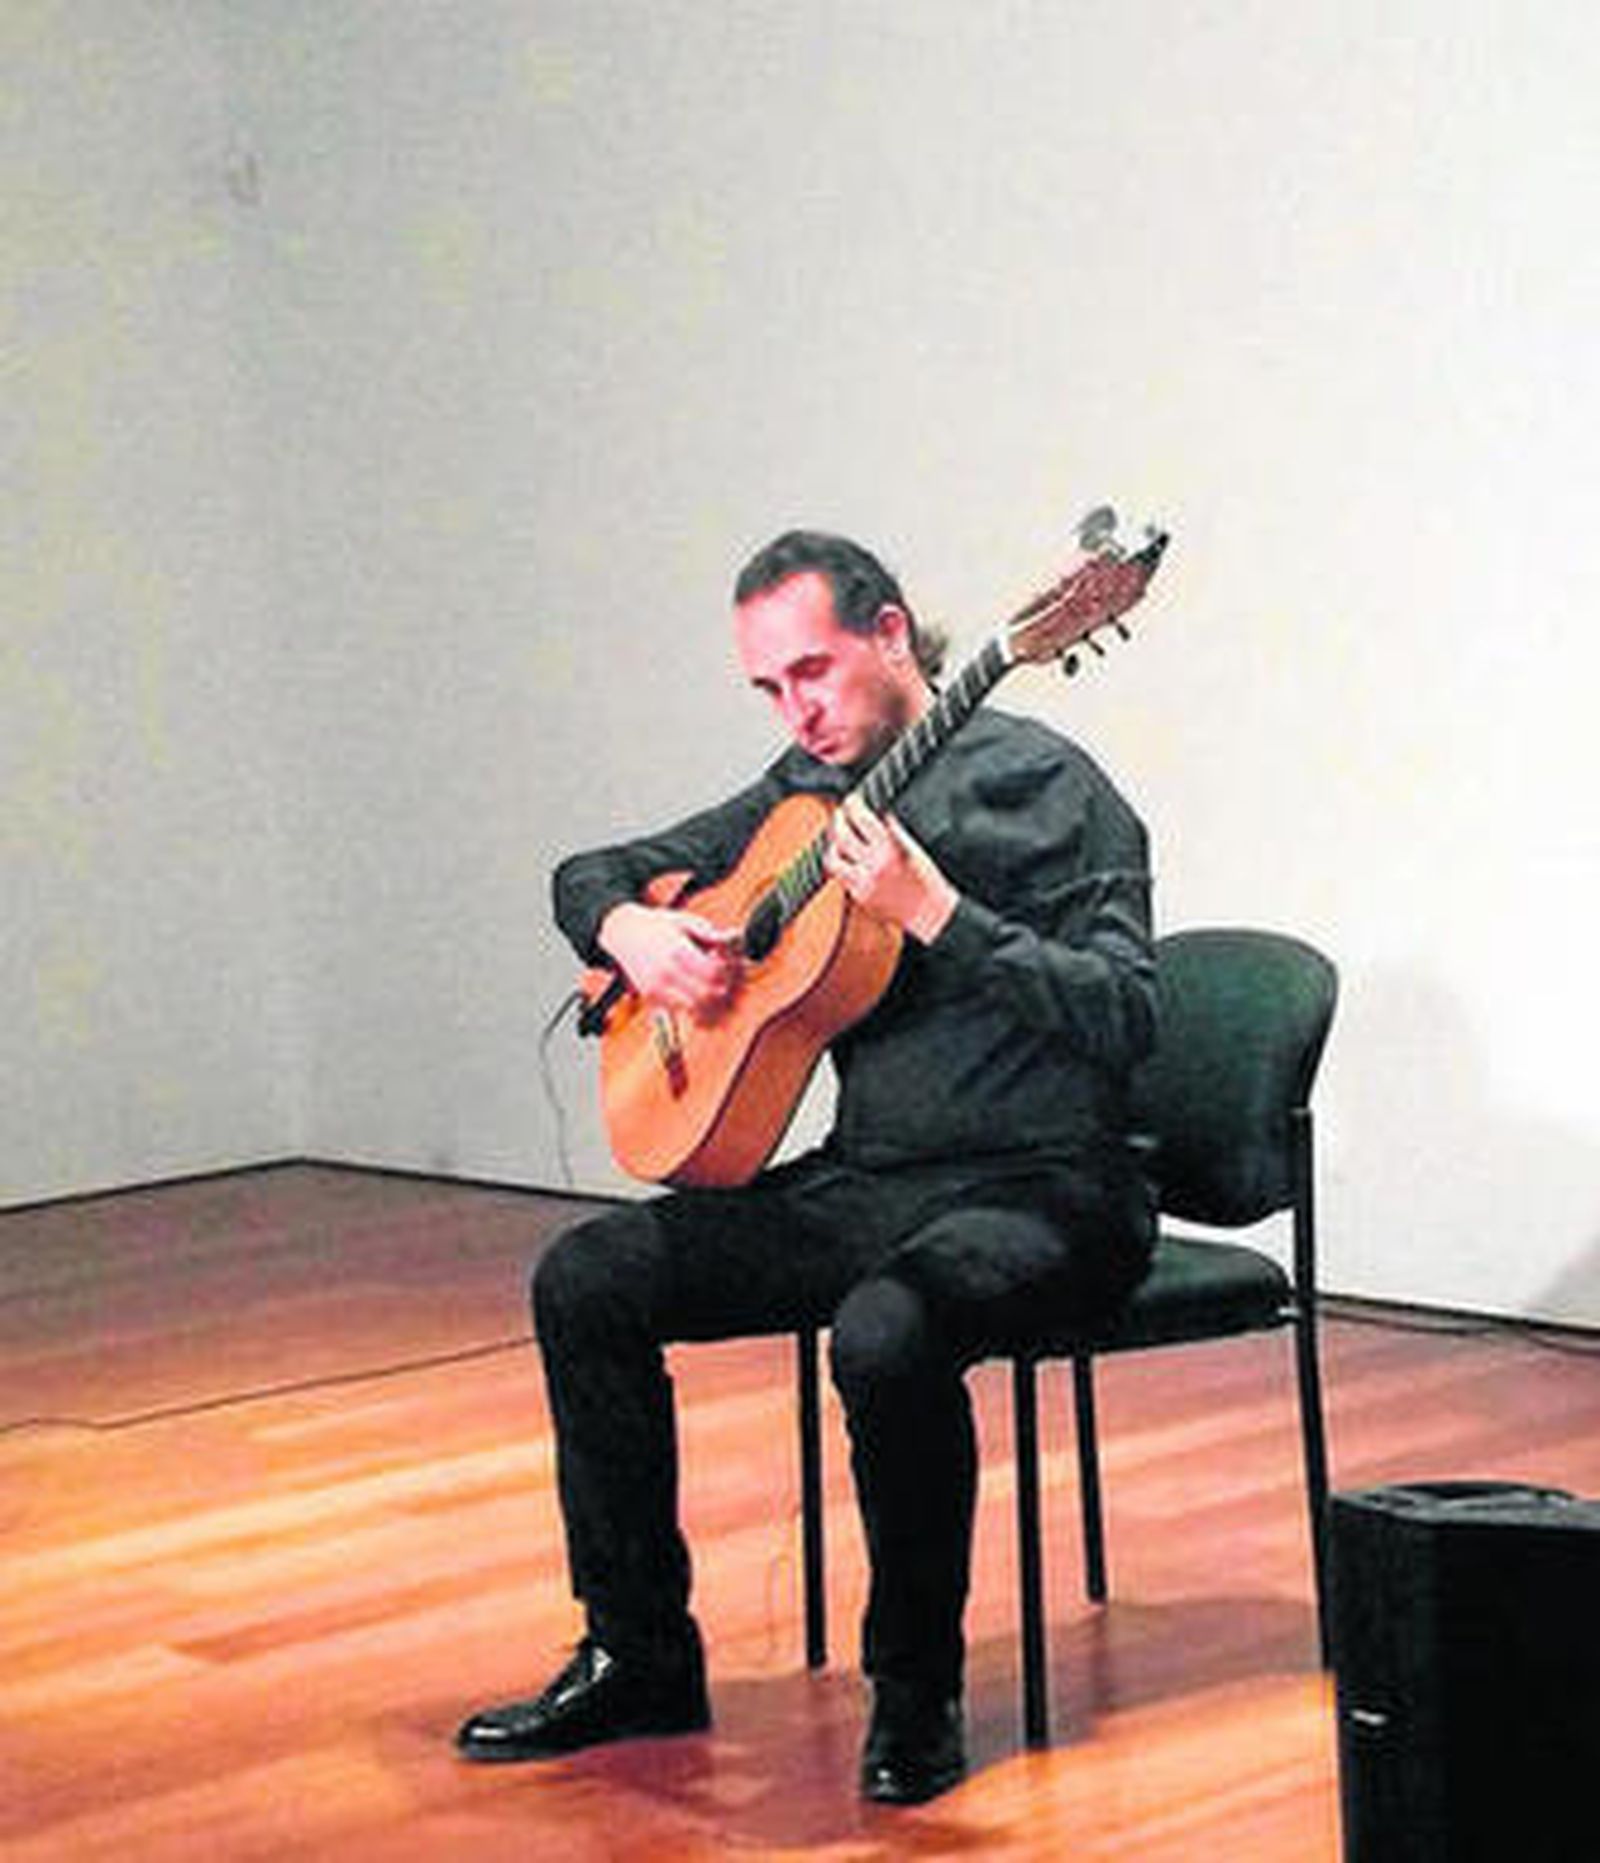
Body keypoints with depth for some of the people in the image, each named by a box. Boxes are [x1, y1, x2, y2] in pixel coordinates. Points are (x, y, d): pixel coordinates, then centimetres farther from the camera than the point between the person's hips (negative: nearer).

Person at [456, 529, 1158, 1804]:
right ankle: (640, 1659, 7)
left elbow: (1126, 1017, -22)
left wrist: (935, 914, -30)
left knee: (885, 1333, -37)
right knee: (585, 1282, -3)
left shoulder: (1040, 786, -11)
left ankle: (917, 1690, -15)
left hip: (1040, 1187, -8)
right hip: (868, 1178, 8)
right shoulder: (812, 789, 12)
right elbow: (591, 875, 21)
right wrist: (632, 930, -3)